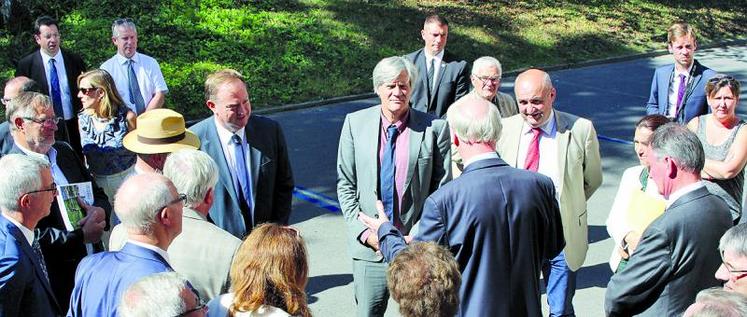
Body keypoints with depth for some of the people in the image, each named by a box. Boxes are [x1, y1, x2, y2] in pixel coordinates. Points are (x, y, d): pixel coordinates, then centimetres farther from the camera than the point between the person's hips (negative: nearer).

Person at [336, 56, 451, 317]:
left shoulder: (435, 128, -5)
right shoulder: (355, 123, 1)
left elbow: (442, 190, -1)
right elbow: (345, 184, 4)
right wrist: (364, 232, -5)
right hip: (369, 246, 1)